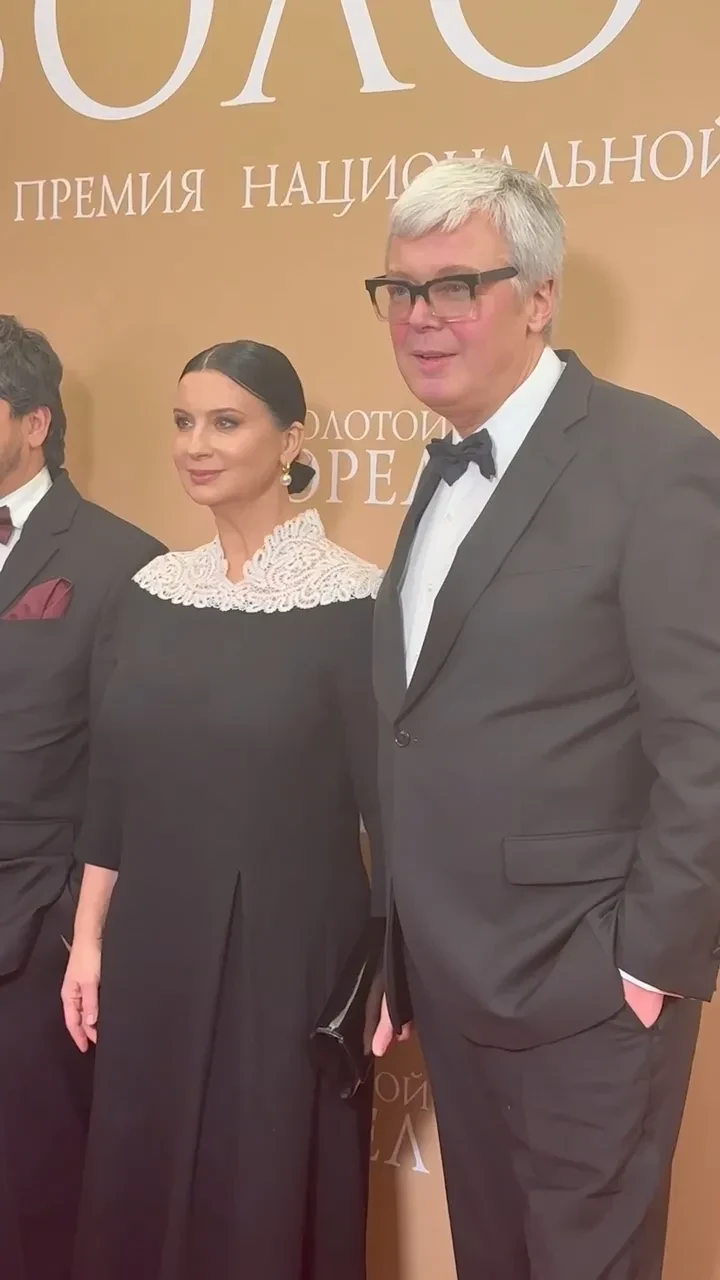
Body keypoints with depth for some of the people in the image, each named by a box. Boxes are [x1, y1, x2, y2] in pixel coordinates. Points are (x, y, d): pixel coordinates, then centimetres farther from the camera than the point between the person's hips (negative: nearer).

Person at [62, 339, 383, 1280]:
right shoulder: (152, 592, 5)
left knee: (272, 1197, 9)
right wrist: (88, 939, 9)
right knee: (144, 1186, 16)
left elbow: (385, 796, -10)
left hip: (287, 949, -5)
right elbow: (113, 784, 9)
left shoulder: (348, 602, -11)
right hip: (154, 945, 5)